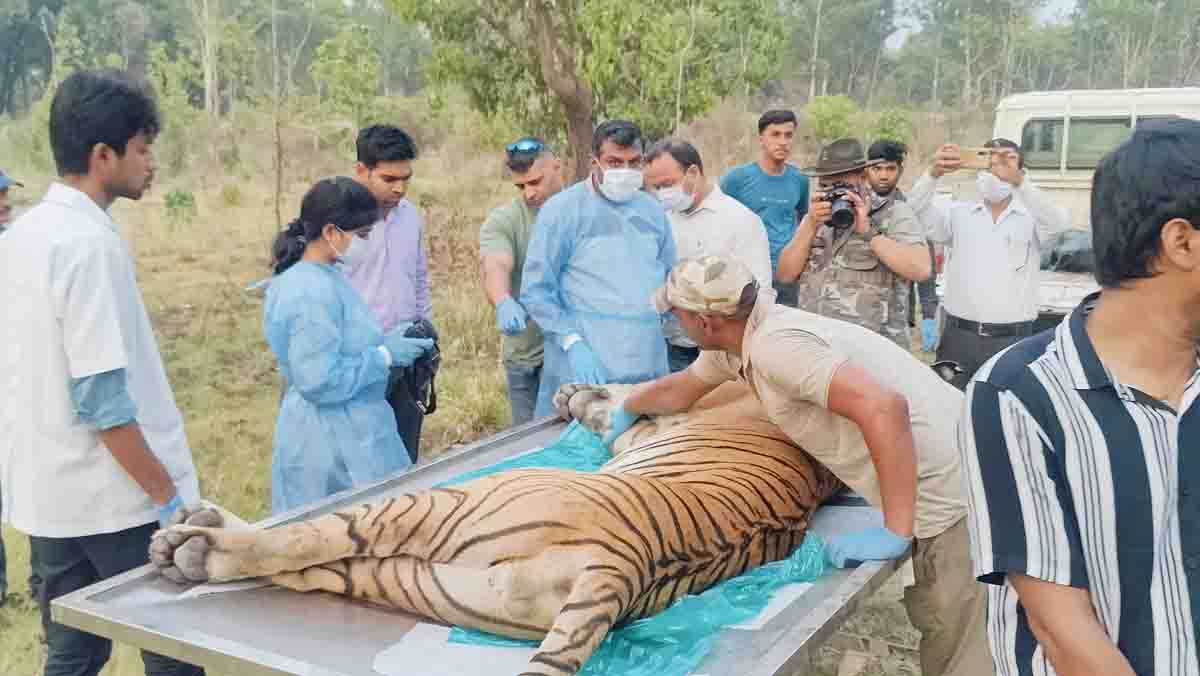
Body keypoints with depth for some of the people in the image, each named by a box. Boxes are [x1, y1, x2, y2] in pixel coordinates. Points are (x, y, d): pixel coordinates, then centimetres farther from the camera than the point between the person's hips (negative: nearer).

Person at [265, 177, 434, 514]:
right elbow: (321, 381, -26)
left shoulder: (318, 277, 7)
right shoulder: (313, 293, -23)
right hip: (334, 441, -10)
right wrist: (386, 355, -18)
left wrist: (386, 341, 5)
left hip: (342, 431, 10)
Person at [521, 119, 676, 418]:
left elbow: (669, 279, 21)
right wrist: (573, 343, -15)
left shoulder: (652, 211, 11)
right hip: (582, 369, -4)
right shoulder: (562, 210, -4)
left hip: (649, 367, 5)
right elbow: (536, 291, -6)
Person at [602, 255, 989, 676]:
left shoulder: (774, 345, -21)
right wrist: (625, 412, 47)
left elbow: (884, 408, -32)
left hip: (952, 492, -9)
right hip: (944, 484, 9)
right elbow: (681, 389, 30)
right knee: (938, 631, 20)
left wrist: (895, 534, -27)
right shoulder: (734, 340, 9)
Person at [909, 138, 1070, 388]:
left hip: (1012, 340, -1)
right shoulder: (958, 213, 9)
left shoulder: (1032, 217, 3)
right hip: (958, 336, 2)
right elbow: (917, 215, -7)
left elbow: (1059, 224, -18)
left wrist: (1019, 181, -34)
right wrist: (933, 174, -27)